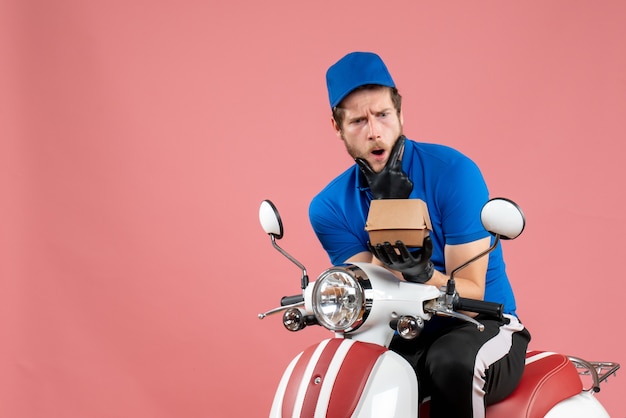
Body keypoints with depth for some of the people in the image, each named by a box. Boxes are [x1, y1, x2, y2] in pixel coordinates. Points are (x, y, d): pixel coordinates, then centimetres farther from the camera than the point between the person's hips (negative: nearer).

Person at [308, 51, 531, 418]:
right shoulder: (330, 208, -3)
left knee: (453, 361, -37)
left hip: (482, 328, -2)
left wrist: (423, 274, -35)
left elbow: (471, 295, -13)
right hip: (401, 344, 2)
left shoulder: (454, 172, -13)